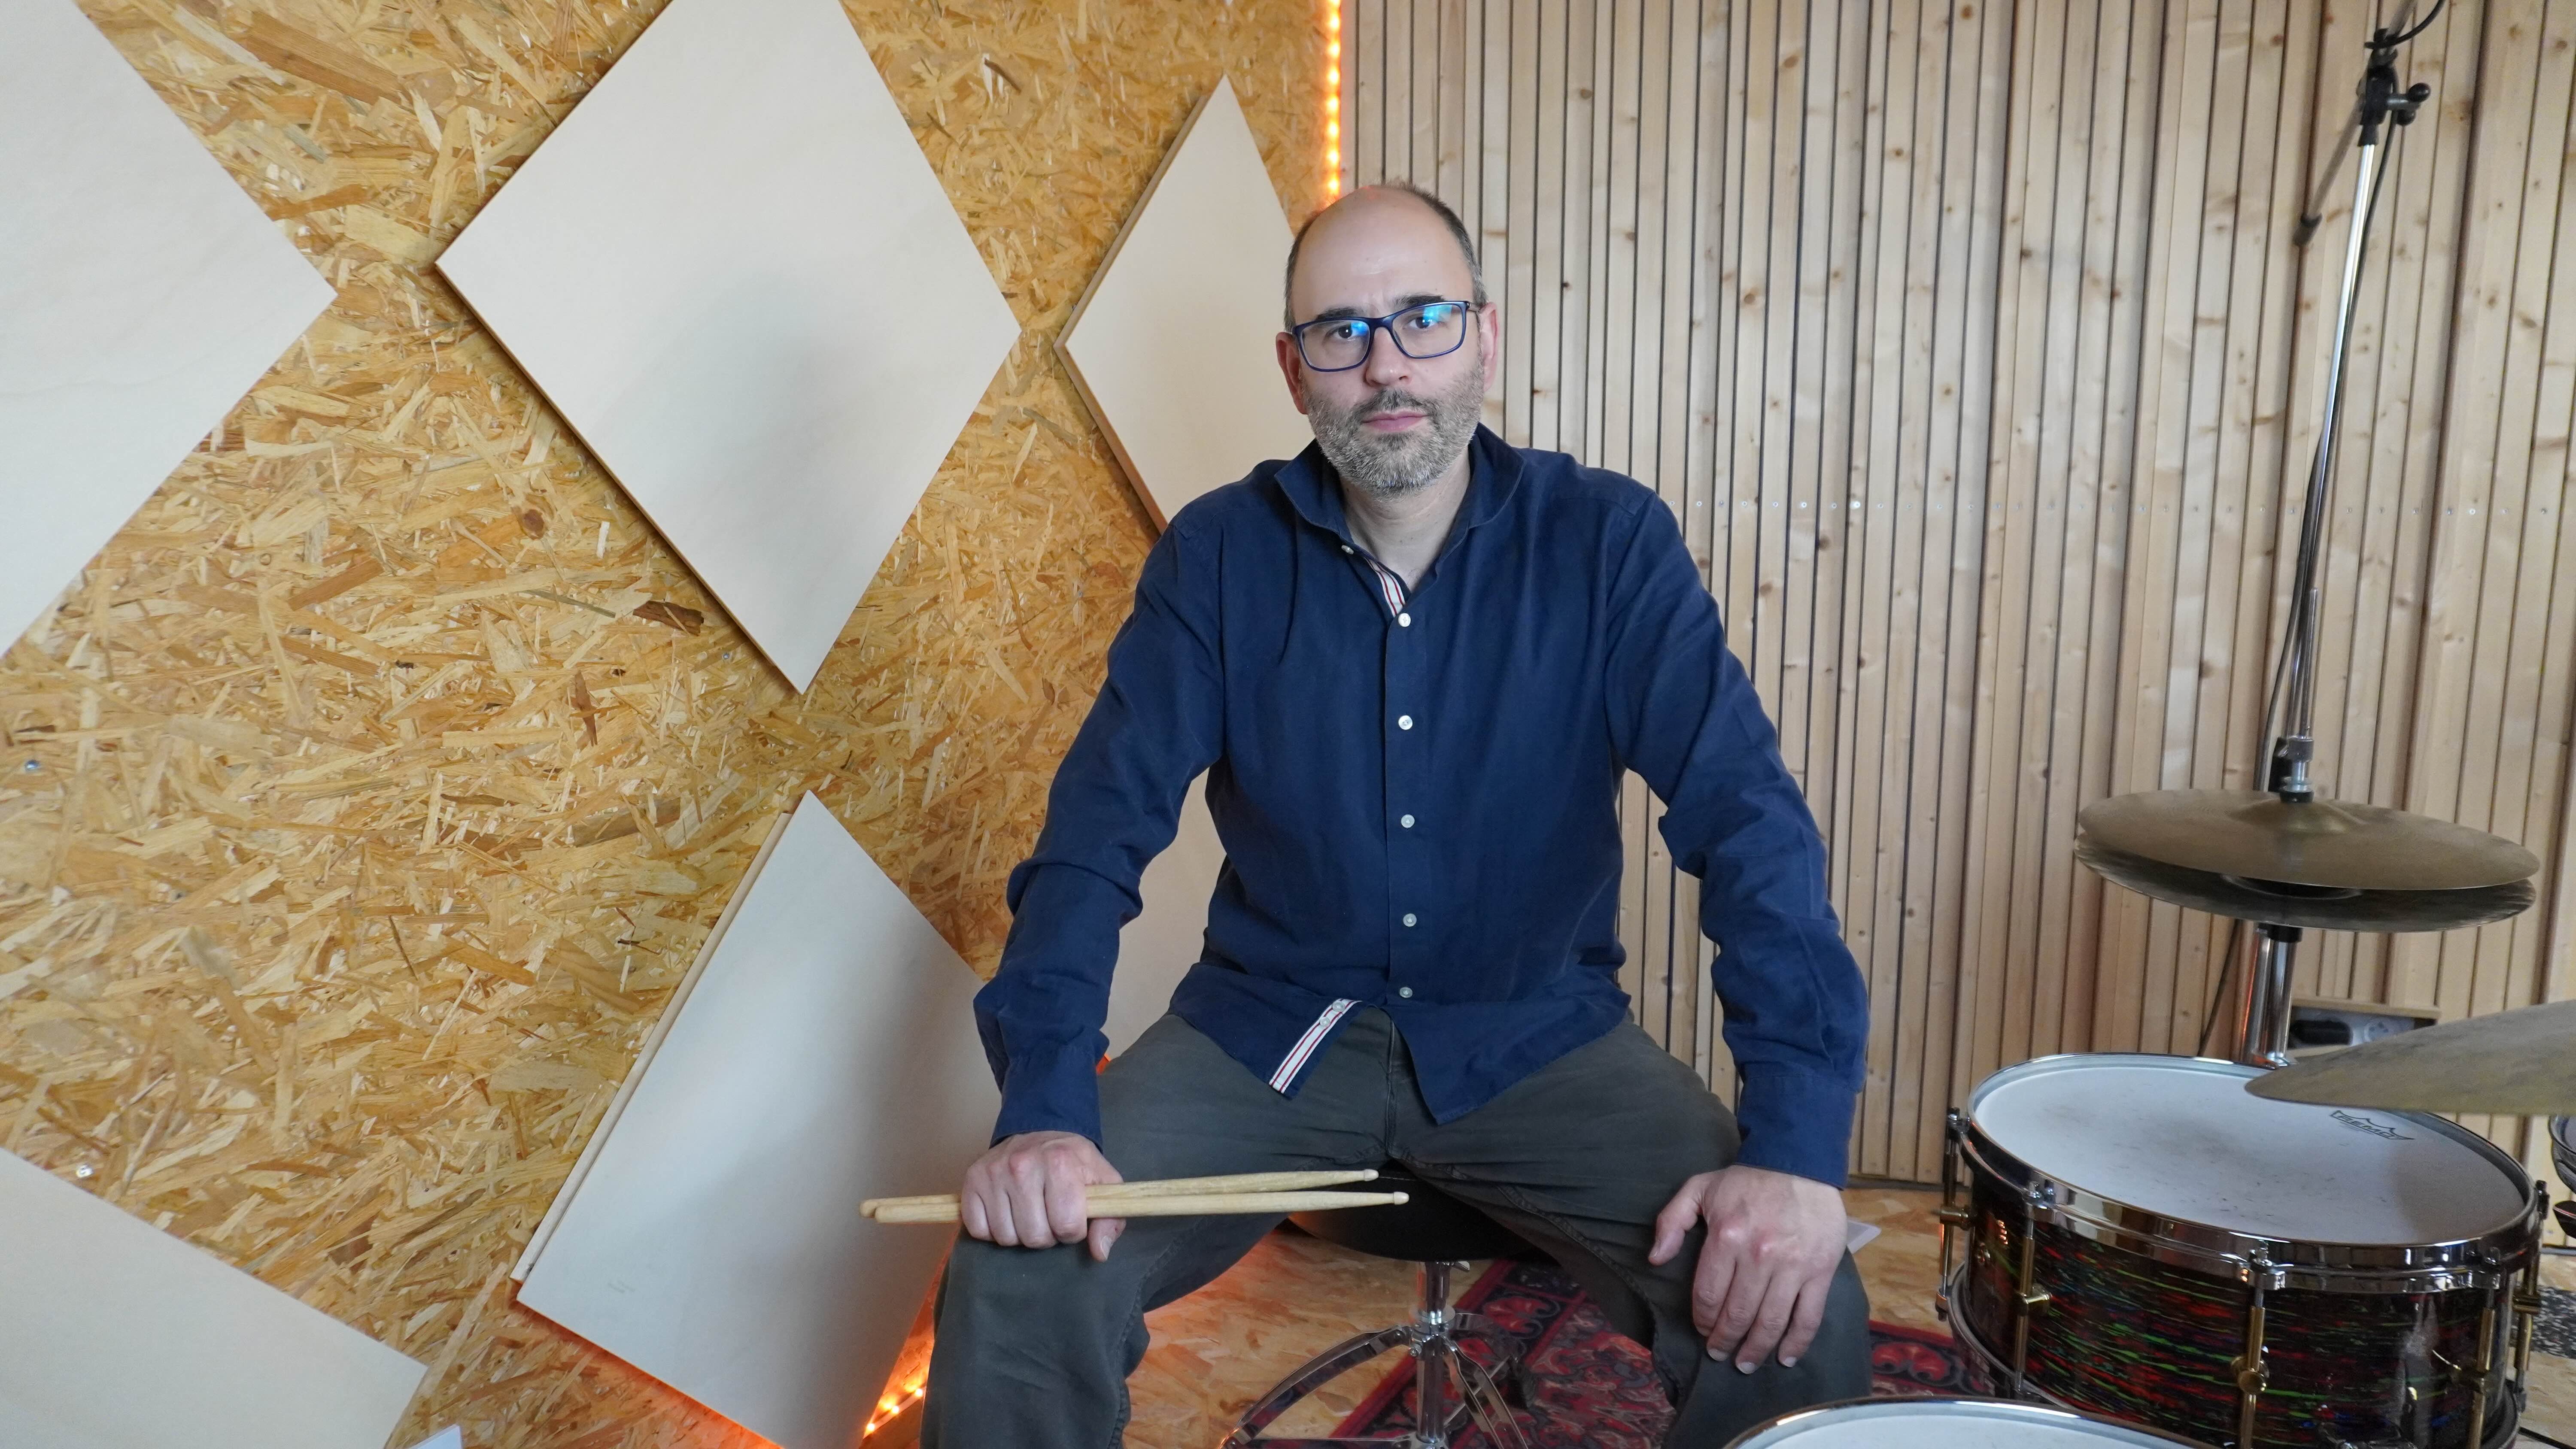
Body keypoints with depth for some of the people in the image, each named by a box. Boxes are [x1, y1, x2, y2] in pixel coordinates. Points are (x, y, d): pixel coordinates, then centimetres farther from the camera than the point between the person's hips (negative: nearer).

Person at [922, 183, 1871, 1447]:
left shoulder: (1606, 541, -8)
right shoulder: (1219, 554, -5)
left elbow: (1746, 821, -16)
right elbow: (1100, 830, -11)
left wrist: (1796, 1139, -29)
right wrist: (1044, 1105, -26)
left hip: (1538, 1038, 0)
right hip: (1267, 1030, 1)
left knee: (1793, 1315, -18)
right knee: (1018, 1280, -21)